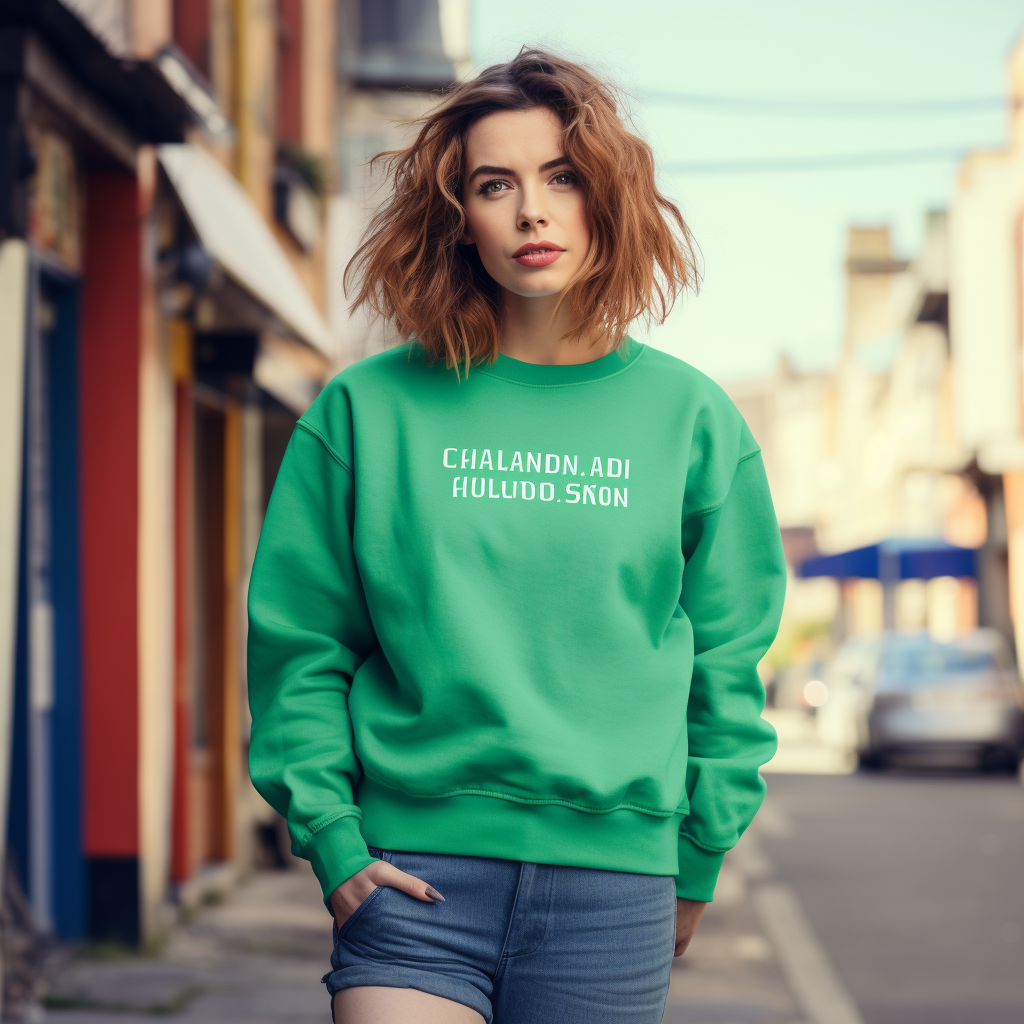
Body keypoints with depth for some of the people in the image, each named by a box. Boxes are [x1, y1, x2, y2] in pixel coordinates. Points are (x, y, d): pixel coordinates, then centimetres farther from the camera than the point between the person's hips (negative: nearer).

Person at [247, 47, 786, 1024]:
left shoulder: (689, 419, 7)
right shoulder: (367, 410, 4)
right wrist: (332, 838, -3)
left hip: (611, 881, 1)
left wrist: (697, 862, 8)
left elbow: (727, 662, 11)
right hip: (414, 869, -1)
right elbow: (298, 646, 5)